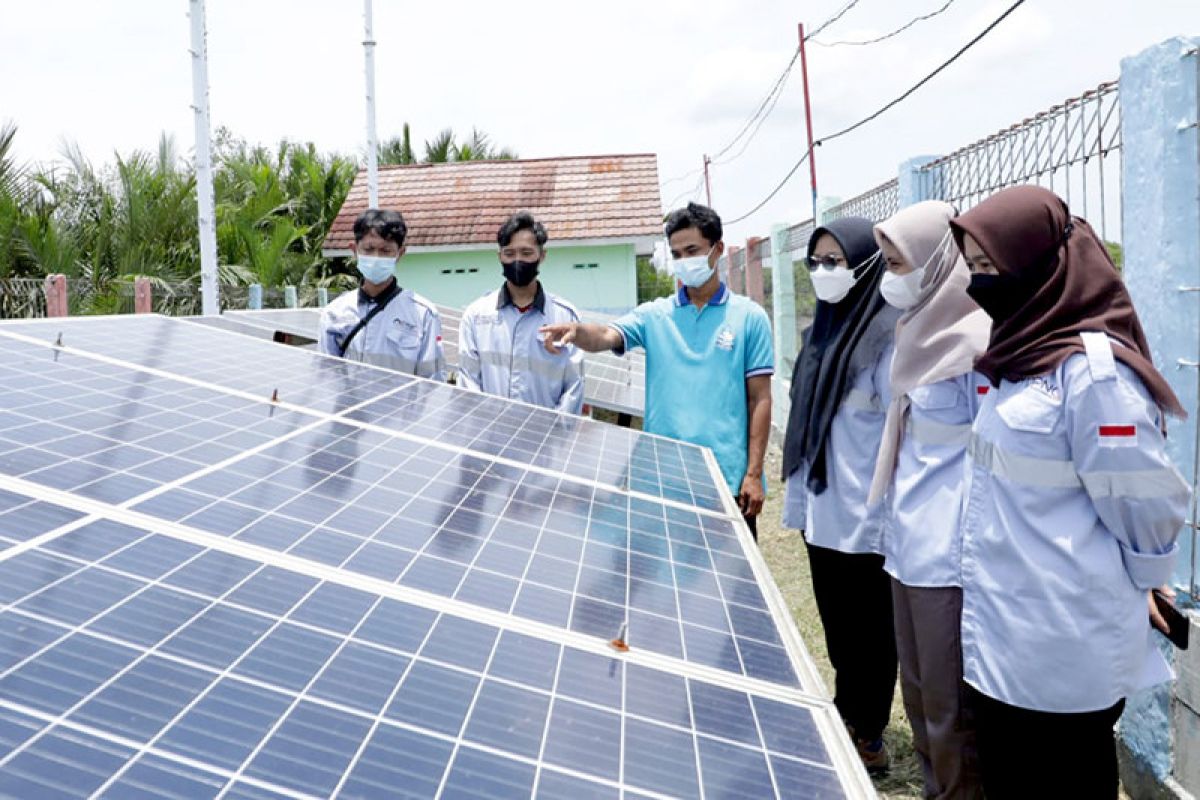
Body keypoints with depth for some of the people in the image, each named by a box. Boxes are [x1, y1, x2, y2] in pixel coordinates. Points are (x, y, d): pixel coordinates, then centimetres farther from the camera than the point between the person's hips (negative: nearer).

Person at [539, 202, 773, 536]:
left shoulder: (749, 317, 3)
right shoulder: (654, 314, 8)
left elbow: (759, 400, 2)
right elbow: (606, 337, -10)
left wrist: (754, 474, -3)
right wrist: (576, 331, -33)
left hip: (728, 479, -1)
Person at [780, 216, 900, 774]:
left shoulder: (887, 334, -16)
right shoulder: (824, 329, 9)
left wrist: (887, 513, -18)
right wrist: (799, 494, 17)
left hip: (864, 516, -8)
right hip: (822, 511, 8)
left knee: (867, 632, 8)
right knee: (837, 626, 19)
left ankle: (866, 741, 25)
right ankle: (844, 723, 35)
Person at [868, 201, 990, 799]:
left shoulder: (976, 343, -17)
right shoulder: (923, 333, 11)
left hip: (950, 555, -9)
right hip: (909, 546, 9)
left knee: (950, 709, 4)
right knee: (919, 697, 18)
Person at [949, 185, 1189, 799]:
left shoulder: (1094, 369, -20)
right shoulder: (1019, 357, 9)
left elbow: (1144, 507, -17)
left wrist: (1136, 593, -1)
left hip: (1063, 649, -8)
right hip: (1003, 633, 8)